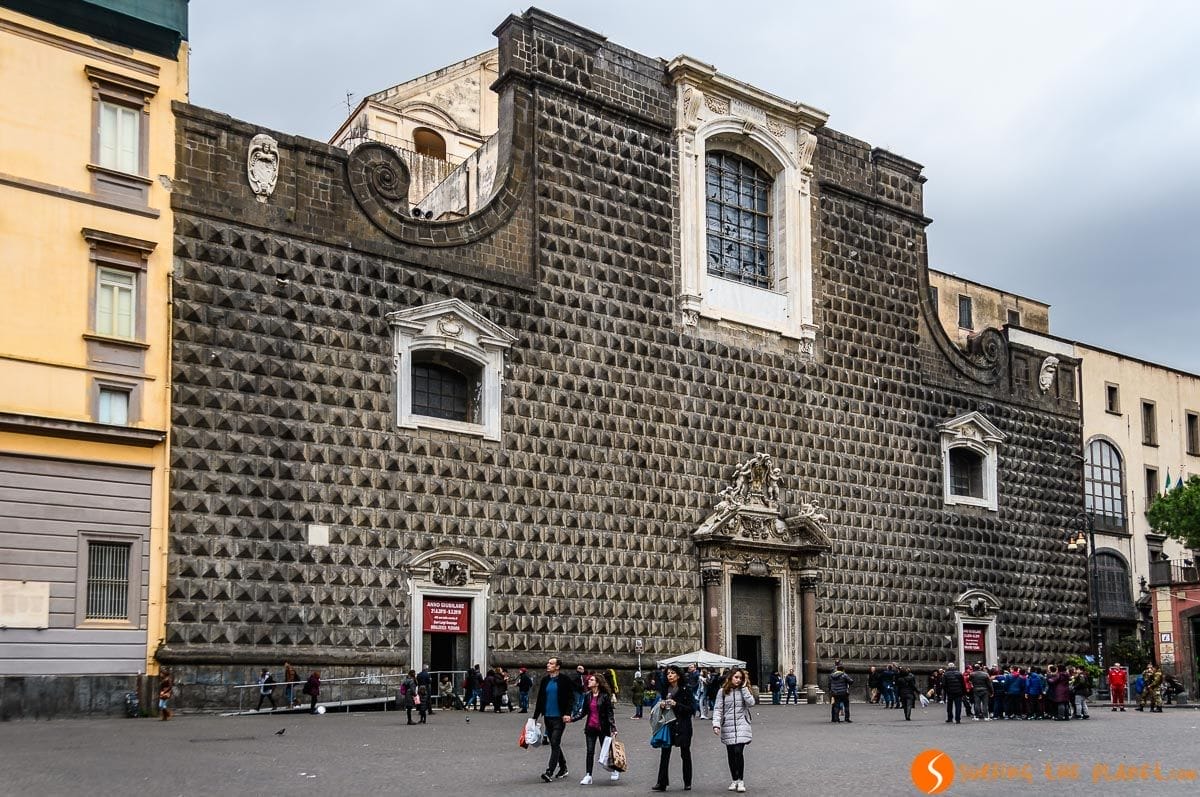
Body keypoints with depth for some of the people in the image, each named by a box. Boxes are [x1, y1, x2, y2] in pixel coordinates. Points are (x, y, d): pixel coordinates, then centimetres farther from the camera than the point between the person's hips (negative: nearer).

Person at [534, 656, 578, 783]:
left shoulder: (565, 679, -6)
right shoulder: (545, 680, 11)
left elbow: (571, 697, -8)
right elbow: (540, 700, 16)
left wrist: (568, 713, -17)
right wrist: (535, 717, 15)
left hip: (559, 717, -6)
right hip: (548, 716, 6)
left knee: (555, 743, -11)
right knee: (554, 743, 12)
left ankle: (549, 772, -14)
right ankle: (563, 768, 26)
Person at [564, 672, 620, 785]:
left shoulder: (605, 696, -9)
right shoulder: (587, 695, 5)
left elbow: (610, 713, -9)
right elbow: (583, 711, 10)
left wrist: (613, 728, -14)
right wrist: (571, 718, -1)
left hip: (603, 728, -4)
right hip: (590, 728, 4)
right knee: (590, 751, 0)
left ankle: (615, 771, 30)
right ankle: (588, 776, 1)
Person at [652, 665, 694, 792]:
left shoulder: (685, 690, -6)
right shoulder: (666, 690, 8)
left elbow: (692, 709, -9)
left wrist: (676, 705, -18)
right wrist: (662, 705, -3)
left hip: (683, 726, -4)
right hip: (668, 725, 4)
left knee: (685, 754, 7)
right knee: (664, 753, -5)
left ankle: (687, 782, 20)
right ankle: (662, 783, -4)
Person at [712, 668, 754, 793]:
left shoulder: (744, 690, 5)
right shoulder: (722, 691, 3)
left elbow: (750, 702, -11)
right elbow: (717, 709, 0)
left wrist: (744, 688, -11)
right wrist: (716, 724, -12)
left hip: (741, 726, -1)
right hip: (728, 726, 1)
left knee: (738, 752, -14)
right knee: (731, 754, 7)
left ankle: (741, 781, -5)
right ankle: (734, 780, 20)